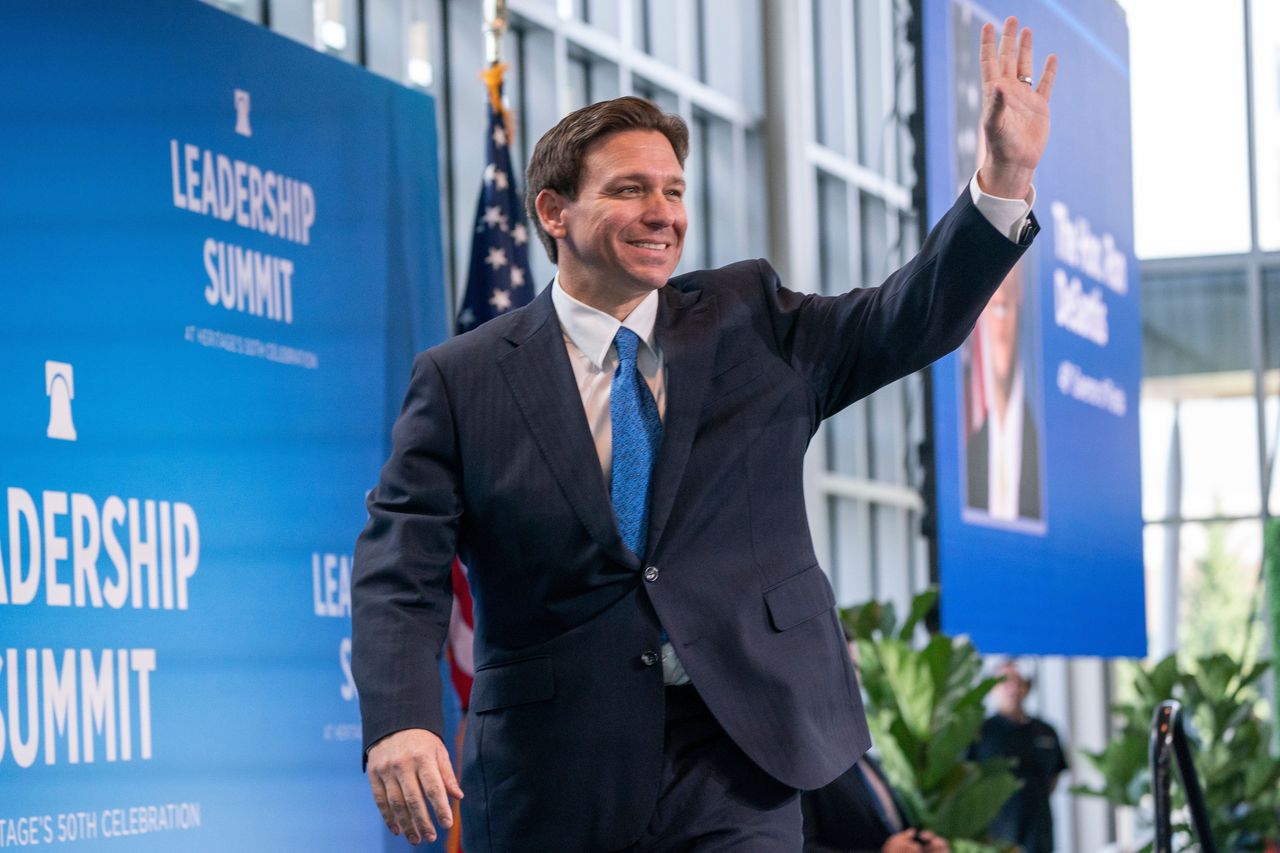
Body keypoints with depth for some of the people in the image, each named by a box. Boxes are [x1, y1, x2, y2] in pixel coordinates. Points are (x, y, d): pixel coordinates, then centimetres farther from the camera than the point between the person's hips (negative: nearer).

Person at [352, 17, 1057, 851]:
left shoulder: (751, 324, 9)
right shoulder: (462, 381, 0)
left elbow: (912, 321, 0)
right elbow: (401, 571, -6)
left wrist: (1006, 178, -15)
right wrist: (400, 722, -23)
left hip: (736, 760, 1)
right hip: (554, 776, -1)